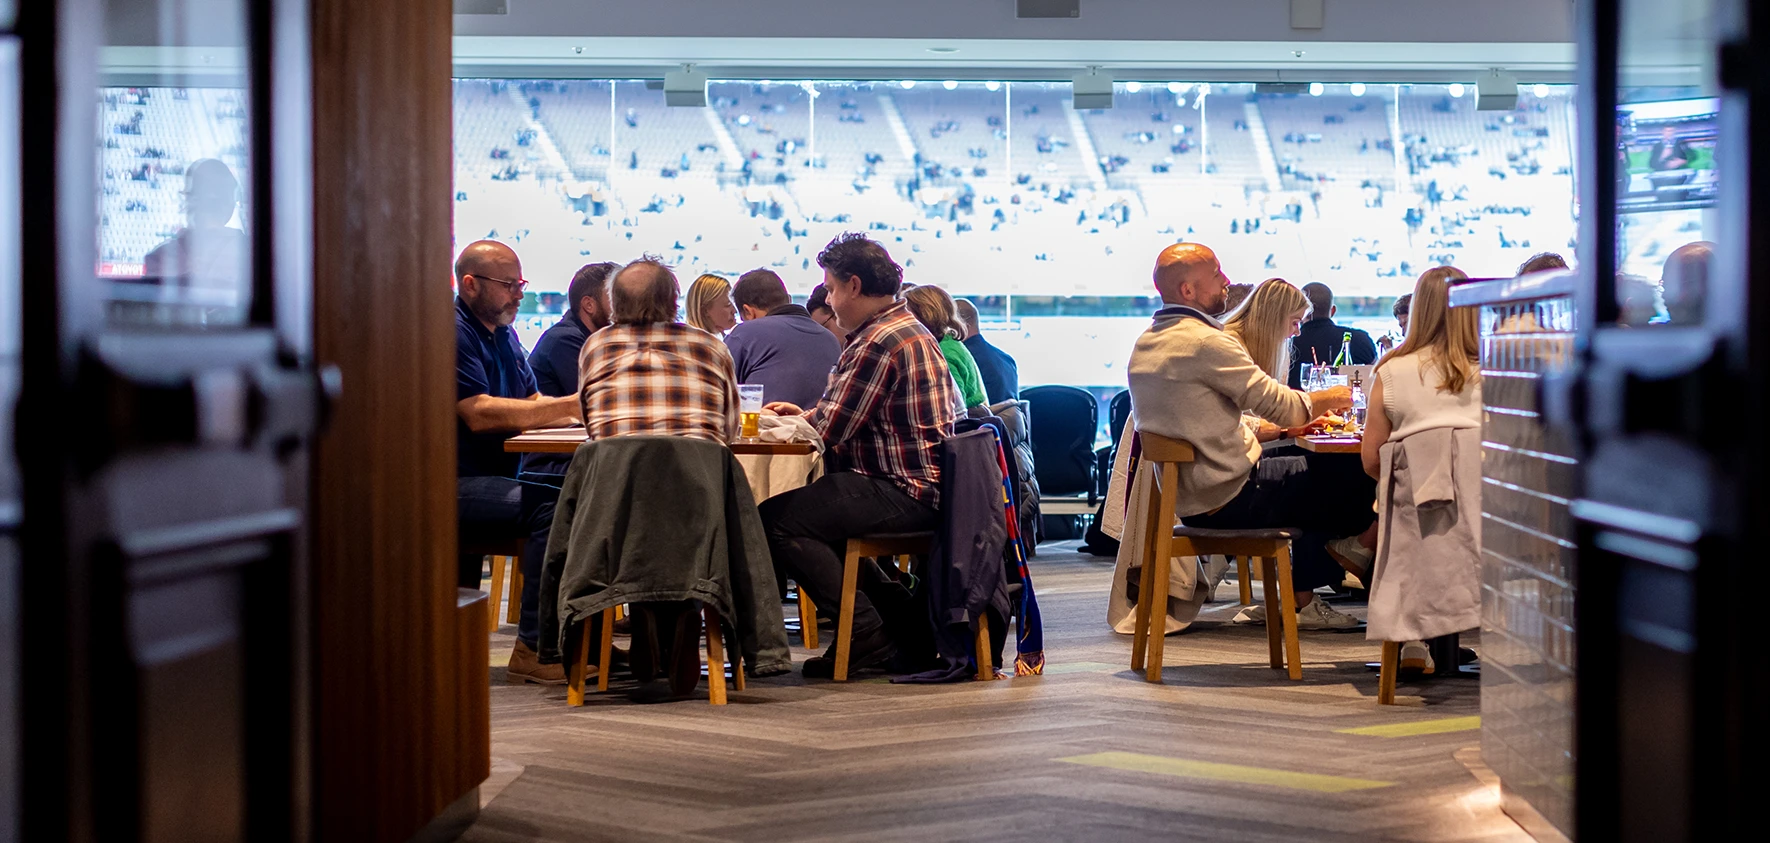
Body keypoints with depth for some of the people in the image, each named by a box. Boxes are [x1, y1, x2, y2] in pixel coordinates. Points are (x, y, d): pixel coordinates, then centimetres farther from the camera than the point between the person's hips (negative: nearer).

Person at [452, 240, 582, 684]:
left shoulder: (503, 334, 20)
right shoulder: (450, 331, -11)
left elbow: (532, 406, 14)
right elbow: (479, 414, -21)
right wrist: (571, 404, -23)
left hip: (493, 478, 9)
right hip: (451, 485, -9)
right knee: (550, 507, -29)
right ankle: (534, 649, -23)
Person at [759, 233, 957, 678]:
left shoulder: (877, 344, -17)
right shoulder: (910, 329, 18)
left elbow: (830, 429, -17)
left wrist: (801, 420, 5)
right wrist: (806, 414, 15)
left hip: (901, 491, -11)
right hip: (927, 486, 11)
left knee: (777, 519, -14)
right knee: (818, 514, 29)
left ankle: (869, 635, -9)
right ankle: (907, 622, 23)